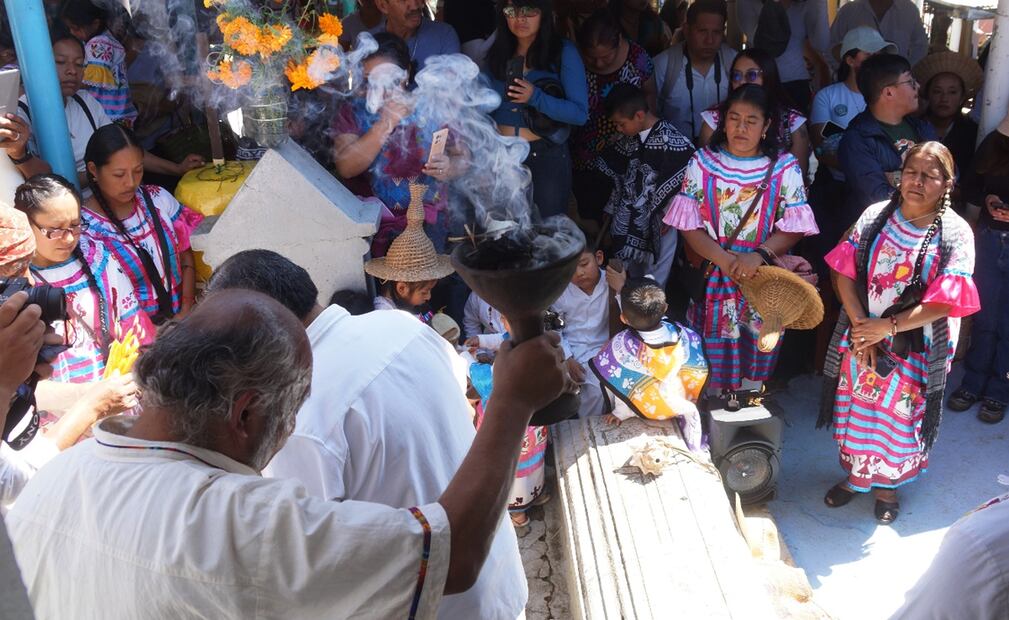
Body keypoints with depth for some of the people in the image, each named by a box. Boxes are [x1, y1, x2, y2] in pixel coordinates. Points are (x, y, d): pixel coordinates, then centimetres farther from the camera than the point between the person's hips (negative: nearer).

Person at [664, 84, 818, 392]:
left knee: (754, 369, 12)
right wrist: (723, 258, -19)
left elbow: (794, 227, -6)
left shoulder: (784, 168, -1)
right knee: (711, 368, 8)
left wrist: (759, 255, -23)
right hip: (712, 282, 0)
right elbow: (688, 223, -4)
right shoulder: (703, 162, 0)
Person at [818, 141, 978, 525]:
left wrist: (887, 327, -20)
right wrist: (860, 325, -16)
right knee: (856, 407, 17)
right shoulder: (876, 216, -6)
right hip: (861, 336, 2)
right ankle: (852, 474, 40)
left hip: (913, 347, -2)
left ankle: (887, 485, 38)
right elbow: (845, 273, -7)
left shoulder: (956, 234, -14)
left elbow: (943, 303, -17)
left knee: (897, 416, 14)